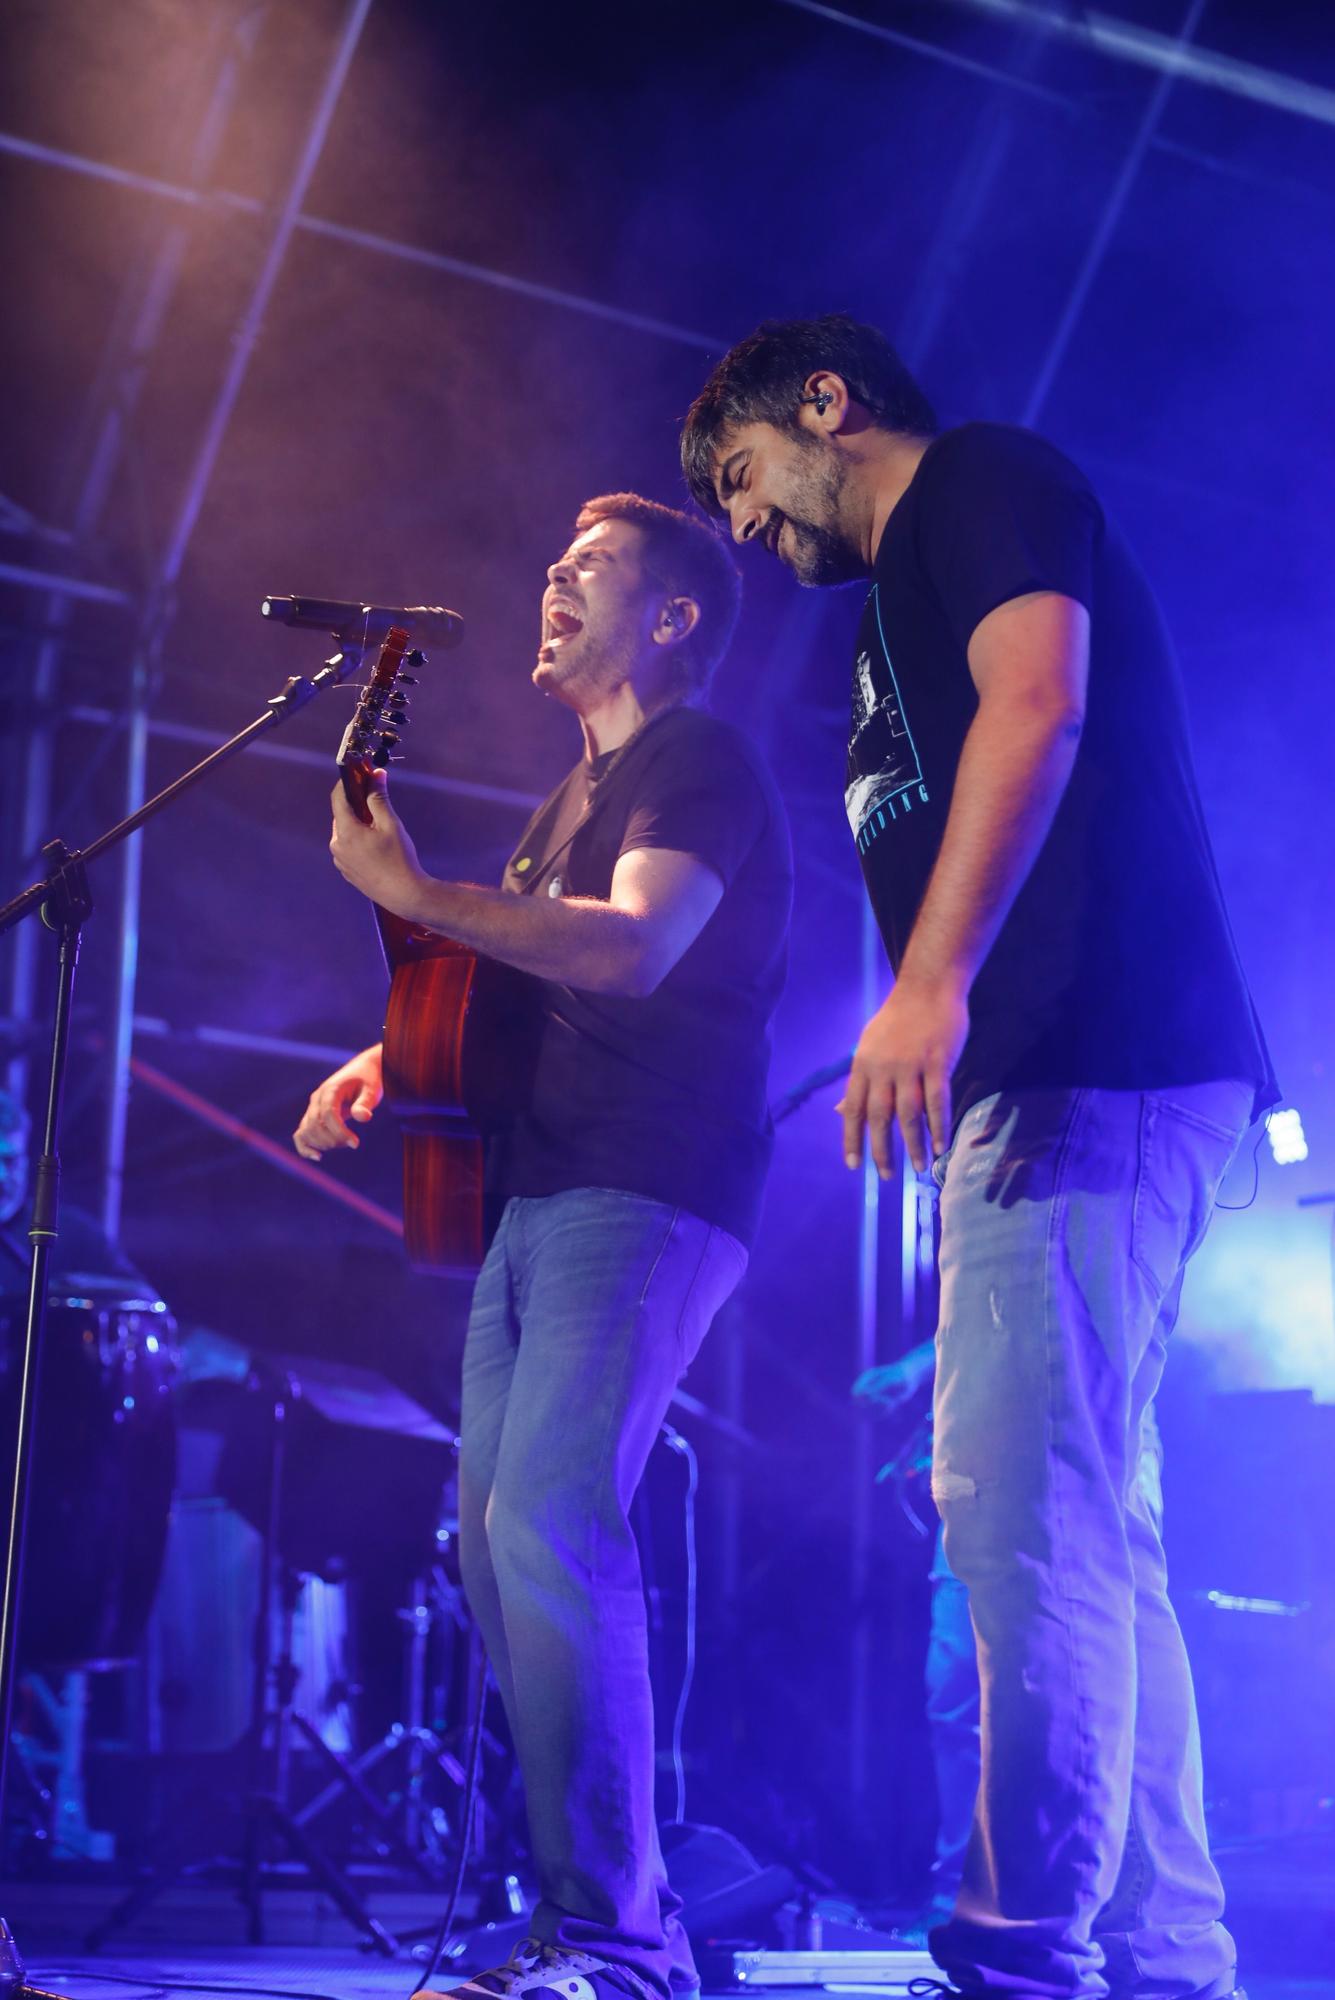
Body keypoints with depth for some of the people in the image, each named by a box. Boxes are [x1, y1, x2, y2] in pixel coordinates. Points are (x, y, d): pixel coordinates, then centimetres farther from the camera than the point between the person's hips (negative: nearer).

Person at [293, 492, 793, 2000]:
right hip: (538, 1196, 10)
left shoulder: (699, 762, -4)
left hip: (642, 1195, -10)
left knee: (547, 1527, -21)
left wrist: (409, 889, -21)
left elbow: (631, 948, -22)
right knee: (497, 1545, 6)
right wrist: (391, 1057, 16)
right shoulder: (580, 788, 26)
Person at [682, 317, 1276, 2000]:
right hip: (1038, 1086, 10)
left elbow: (1038, 699, -17)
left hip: (1095, 1062, -10)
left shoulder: (985, 479, 2)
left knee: (1023, 1513, -13)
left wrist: (933, 987, -27)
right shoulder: (894, 608, 29)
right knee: (1076, 1531, 8)